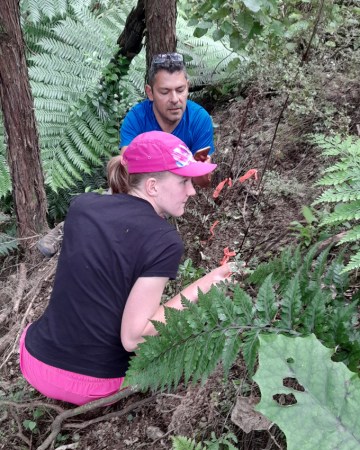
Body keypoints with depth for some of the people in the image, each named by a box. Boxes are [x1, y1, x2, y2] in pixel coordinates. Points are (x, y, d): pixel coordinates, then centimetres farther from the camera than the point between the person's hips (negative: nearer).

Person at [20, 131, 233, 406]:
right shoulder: (164, 242, -19)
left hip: (36, 364, 5)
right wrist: (199, 289, -15)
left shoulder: (82, 205, -2)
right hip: (95, 387, -4)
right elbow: (132, 337, -20)